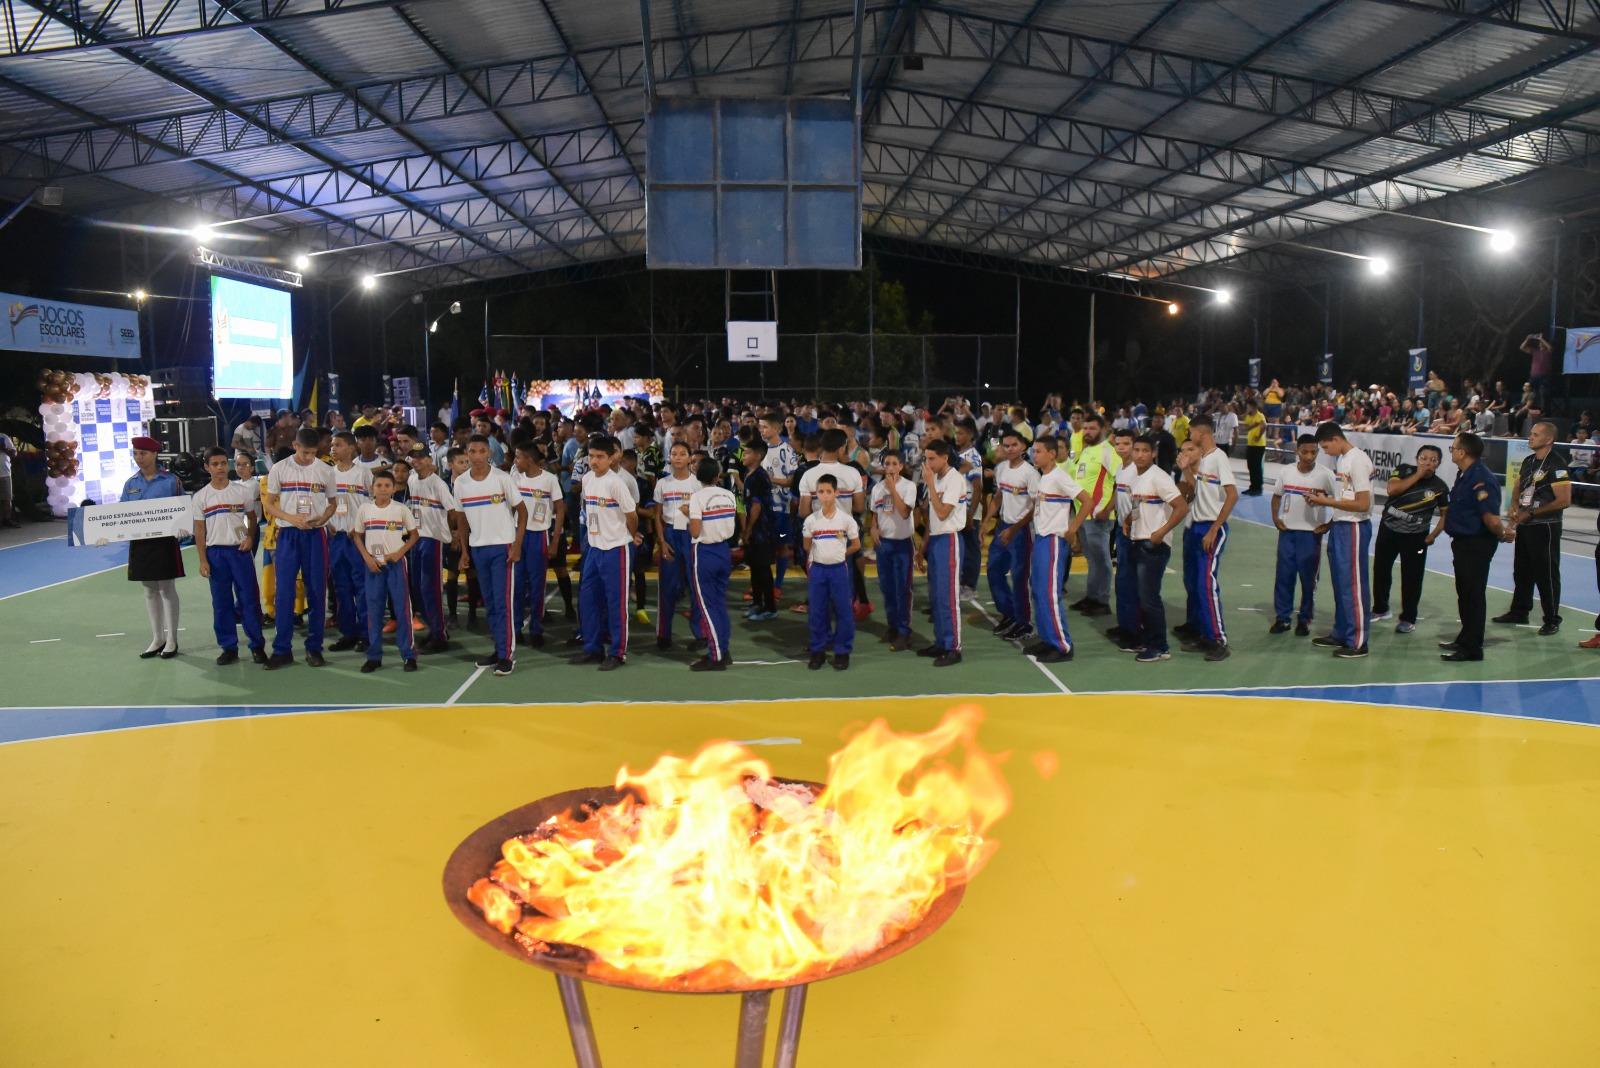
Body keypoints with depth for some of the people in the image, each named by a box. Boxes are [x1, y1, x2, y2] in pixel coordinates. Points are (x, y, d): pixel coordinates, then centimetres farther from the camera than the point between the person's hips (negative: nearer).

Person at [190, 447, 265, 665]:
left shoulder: (242, 491, 3)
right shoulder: (200, 497, 2)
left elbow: (252, 517, 13)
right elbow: (199, 531, 3)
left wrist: (250, 537, -6)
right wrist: (203, 561, -2)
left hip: (240, 550, 0)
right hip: (215, 553, 1)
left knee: (249, 598, 0)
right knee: (221, 602, 5)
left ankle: (257, 645, 8)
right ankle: (228, 647, 13)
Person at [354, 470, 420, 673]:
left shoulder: (401, 509, -3)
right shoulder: (364, 509, 2)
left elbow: (414, 535, 3)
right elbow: (358, 536, 9)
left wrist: (399, 552, -10)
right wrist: (367, 557, -4)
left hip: (396, 563, -2)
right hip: (373, 564, 2)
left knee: (402, 608, -2)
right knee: (373, 610, 5)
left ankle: (409, 655, 4)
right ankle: (374, 656, 12)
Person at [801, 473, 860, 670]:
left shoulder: (846, 519, -6)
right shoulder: (811, 520, -2)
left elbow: (856, 545, 2)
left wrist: (838, 554, 3)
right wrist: (821, 555, 8)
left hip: (838, 569, -1)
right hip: (817, 569, 1)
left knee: (843, 611, 1)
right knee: (817, 611, 6)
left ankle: (842, 652, 11)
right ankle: (818, 651, 16)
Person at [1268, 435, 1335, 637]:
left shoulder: (1325, 475, -9)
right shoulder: (1286, 472, 0)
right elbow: (1277, 496, 14)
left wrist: (1329, 525, -9)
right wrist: (1275, 518, 3)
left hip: (1311, 533, -2)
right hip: (1287, 531, 3)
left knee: (1308, 579, 5)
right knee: (1284, 576, 7)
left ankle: (1305, 620, 16)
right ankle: (1282, 618, 16)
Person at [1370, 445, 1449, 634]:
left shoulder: (1439, 487, -7)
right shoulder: (1404, 470, -6)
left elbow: (1446, 514, 1)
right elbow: (1392, 489, -22)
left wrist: (1433, 535, -10)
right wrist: (1417, 475, -21)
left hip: (1415, 536, -2)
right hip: (1388, 529, 2)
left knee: (1411, 578, -2)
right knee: (1381, 570, 13)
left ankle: (1408, 619, 10)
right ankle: (1380, 609, 32)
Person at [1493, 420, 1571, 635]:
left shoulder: (1557, 465, -16)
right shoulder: (1528, 461, 9)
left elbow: (1564, 501, -20)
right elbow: (1518, 488, 21)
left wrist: (1531, 513, -17)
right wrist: (1515, 509, 1)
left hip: (1545, 527, -8)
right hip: (1524, 526, 8)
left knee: (1546, 574, -1)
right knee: (1521, 570, 17)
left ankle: (1552, 620, 10)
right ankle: (1519, 611, 29)